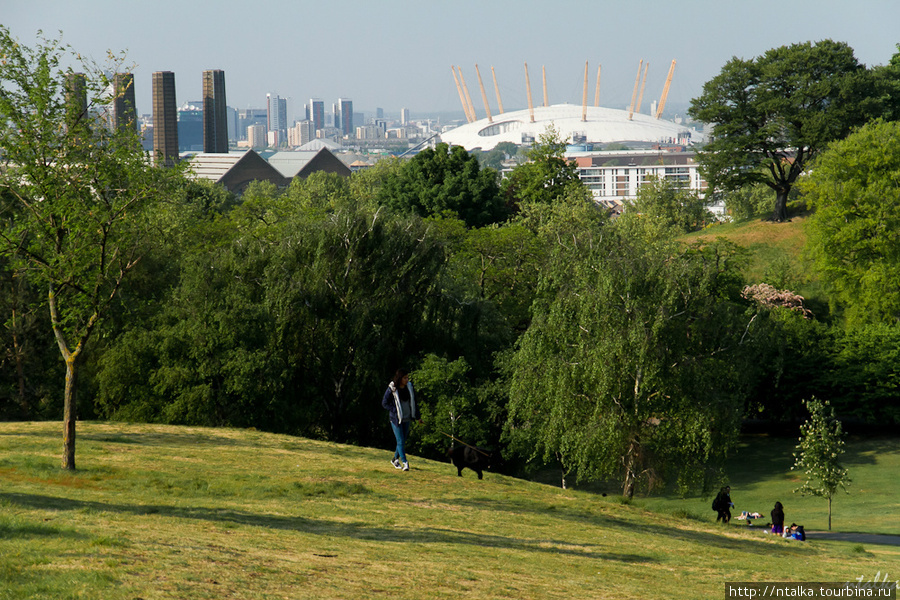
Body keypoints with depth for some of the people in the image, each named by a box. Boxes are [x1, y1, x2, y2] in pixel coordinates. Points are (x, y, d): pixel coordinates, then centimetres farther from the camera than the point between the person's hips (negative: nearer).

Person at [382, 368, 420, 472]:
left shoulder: (409, 386, 3)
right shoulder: (391, 389, -12)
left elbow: (413, 401, 13)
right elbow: (384, 403, -6)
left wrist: (417, 416, 13)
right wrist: (395, 411, -15)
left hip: (406, 419, 5)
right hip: (396, 419, -5)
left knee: (403, 441, 11)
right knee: (400, 441, -10)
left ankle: (395, 459, 29)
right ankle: (404, 463, -10)